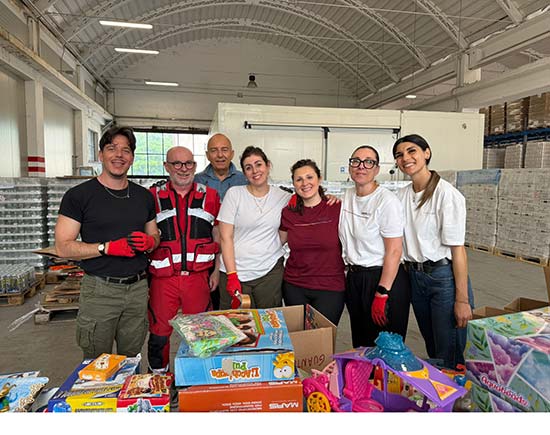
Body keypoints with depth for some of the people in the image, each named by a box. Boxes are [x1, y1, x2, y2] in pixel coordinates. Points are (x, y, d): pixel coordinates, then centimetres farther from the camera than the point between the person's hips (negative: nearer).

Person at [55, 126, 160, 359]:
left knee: (131, 361, 13)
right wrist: (109, 247, -18)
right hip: (99, 290, -3)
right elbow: (63, 246, -7)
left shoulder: (144, 196, 10)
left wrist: (148, 242, -6)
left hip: (137, 288, 4)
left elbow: (155, 236, 18)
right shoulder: (78, 195, -4)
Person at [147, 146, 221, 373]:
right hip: (162, 277, -1)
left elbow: (218, 236, 10)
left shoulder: (210, 196, 6)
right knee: (159, 334, 8)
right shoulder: (152, 197, 2)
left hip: (198, 276, 1)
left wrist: (216, 271, 4)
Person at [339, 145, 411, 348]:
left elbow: (394, 252, -17)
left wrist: (382, 294, -19)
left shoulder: (387, 201, -15)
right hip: (354, 278, 7)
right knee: (360, 345, 19)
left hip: (385, 278, -7)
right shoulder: (347, 196, 7)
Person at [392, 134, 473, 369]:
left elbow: (457, 248, -15)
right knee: (432, 351, 21)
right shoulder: (402, 195, 7)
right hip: (415, 277, 6)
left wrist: (462, 299, -16)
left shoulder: (447, 194, -14)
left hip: (444, 276, -6)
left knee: (450, 357, 3)